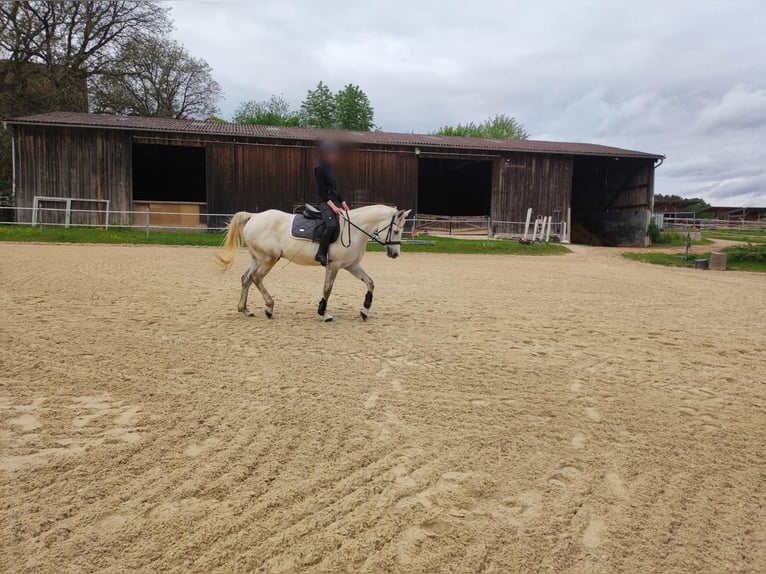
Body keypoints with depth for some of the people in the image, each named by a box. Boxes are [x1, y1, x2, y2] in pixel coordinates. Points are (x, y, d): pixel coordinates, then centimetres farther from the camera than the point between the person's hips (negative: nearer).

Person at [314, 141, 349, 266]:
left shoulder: (330, 168, 17)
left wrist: (343, 203, 11)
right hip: (325, 202, -10)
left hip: (334, 201, 10)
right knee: (332, 224, -29)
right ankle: (321, 254, -22)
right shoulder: (320, 169, -9)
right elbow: (322, 191, -15)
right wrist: (333, 206, -21)